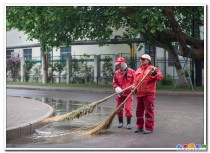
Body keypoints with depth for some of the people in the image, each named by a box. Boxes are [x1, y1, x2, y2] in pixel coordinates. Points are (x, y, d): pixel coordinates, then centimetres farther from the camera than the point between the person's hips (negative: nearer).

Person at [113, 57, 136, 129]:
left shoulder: (131, 71, -3)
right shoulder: (116, 73, 5)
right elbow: (115, 83, 7)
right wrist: (117, 89, -10)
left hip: (128, 93, -4)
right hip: (120, 94, 4)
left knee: (128, 108, -6)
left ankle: (129, 123, 5)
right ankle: (120, 122, 25)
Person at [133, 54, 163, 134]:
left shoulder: (152, 69, -2)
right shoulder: (138, 70, 16)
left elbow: (159, 77, -13)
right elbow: (135, 81, 20)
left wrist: (154, 72, -28)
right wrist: (134, 87, 3)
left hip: (148, 94, -7)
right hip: (139, 94, 7)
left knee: (149, 111, -3)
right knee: (139, 110, 14)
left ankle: (149, 128, 5)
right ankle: (140, 126, 27)